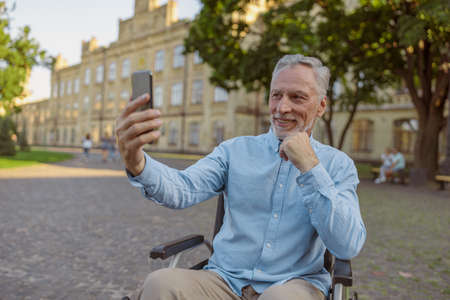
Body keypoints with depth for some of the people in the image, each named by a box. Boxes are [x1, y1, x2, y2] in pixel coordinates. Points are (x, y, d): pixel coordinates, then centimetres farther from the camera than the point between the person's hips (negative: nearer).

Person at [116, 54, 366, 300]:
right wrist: (138, 164, -32)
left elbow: (348, 247, -11)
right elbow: (184, 189, -11)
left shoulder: (338, 164, 3)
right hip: (226, 279, 2)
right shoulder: (237, 150, 6)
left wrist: (310, 167, -17)